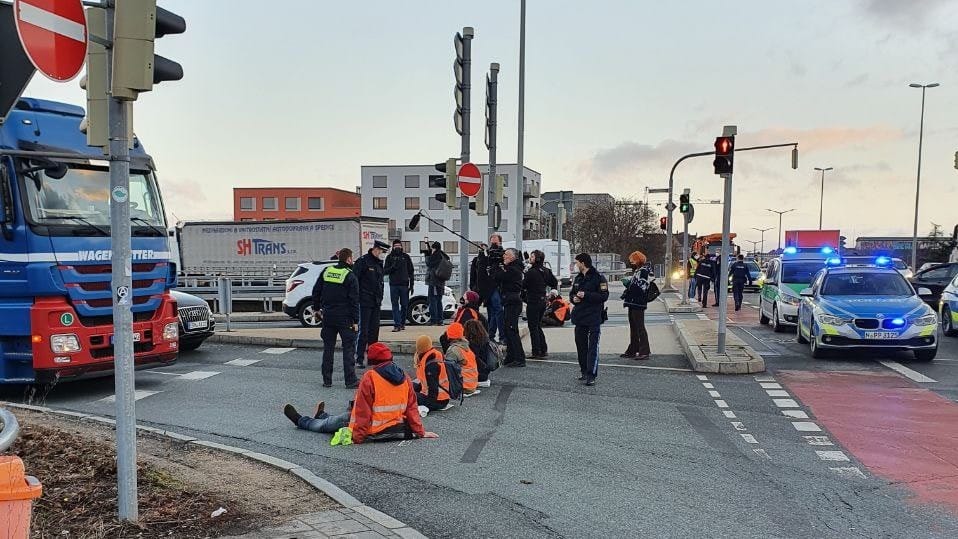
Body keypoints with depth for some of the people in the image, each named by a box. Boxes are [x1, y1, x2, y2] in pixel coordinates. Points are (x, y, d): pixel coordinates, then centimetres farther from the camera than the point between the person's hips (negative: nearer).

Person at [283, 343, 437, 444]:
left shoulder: (370, 377, -18)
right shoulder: (404, 377, 0)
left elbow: (362, 411, -18)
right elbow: (411, 407, 2)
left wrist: (357, 437, -14)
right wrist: (419, 431, 6)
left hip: (373, 432, -6)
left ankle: (301, 421, 42)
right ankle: (322, 417, 55)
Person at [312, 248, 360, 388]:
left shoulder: (326, 271, 5)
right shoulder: (350, 276, -10)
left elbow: (316, 291, 10)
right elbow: (354, 301, -11)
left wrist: (317, 308, 22)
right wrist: (355, 321, -8)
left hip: (328, 317, 5)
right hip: (344, 318, -5)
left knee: (328, 348, 12)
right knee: (348, 348, 1)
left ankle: (327, 380, 15)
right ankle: (350, 380, 0)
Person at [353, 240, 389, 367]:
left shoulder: (379, 263, 16)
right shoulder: (363, 261, -10)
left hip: (376, 303, 8)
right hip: (365, 302, -8)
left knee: (374, 331, 11)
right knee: (363, 331, -7)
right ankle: (359, 359, -4)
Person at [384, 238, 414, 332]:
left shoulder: (406, 257, 8)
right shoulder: (390, 257, 7)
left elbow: (411, 271, 10)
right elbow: (385, 271, 5)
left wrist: (411, 285, 3)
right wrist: (392, 267, -15)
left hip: (404, 285, 1)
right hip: (393, 285, 0)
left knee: (404, 305, 4)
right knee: (395, 305, -3)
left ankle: (402, 323, 18)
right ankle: (397, 325, -4)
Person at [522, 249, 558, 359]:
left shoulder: (531, 272, -17)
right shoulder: (546, 271, 6)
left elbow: (523, 286, -13)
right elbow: (555, 283, 16)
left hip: (533, 302, -8)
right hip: (543, 301, 8)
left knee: (533, 328, 0)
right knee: (538, 326, 18)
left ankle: (536, 352, 1)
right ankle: (544, 350, 18)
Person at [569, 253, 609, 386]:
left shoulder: (598, 277, -8)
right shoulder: (578, 278, 16)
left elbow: (604, 296, -14)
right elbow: (572, 293, 24)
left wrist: (586, 295, -19)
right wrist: (573, 298, 1)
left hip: (594, 318, -8)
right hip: (580, 317, 8)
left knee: (593, 347, -8)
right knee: (580, 345, 12)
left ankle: (591, 375, -10)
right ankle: (584, 371, 22)